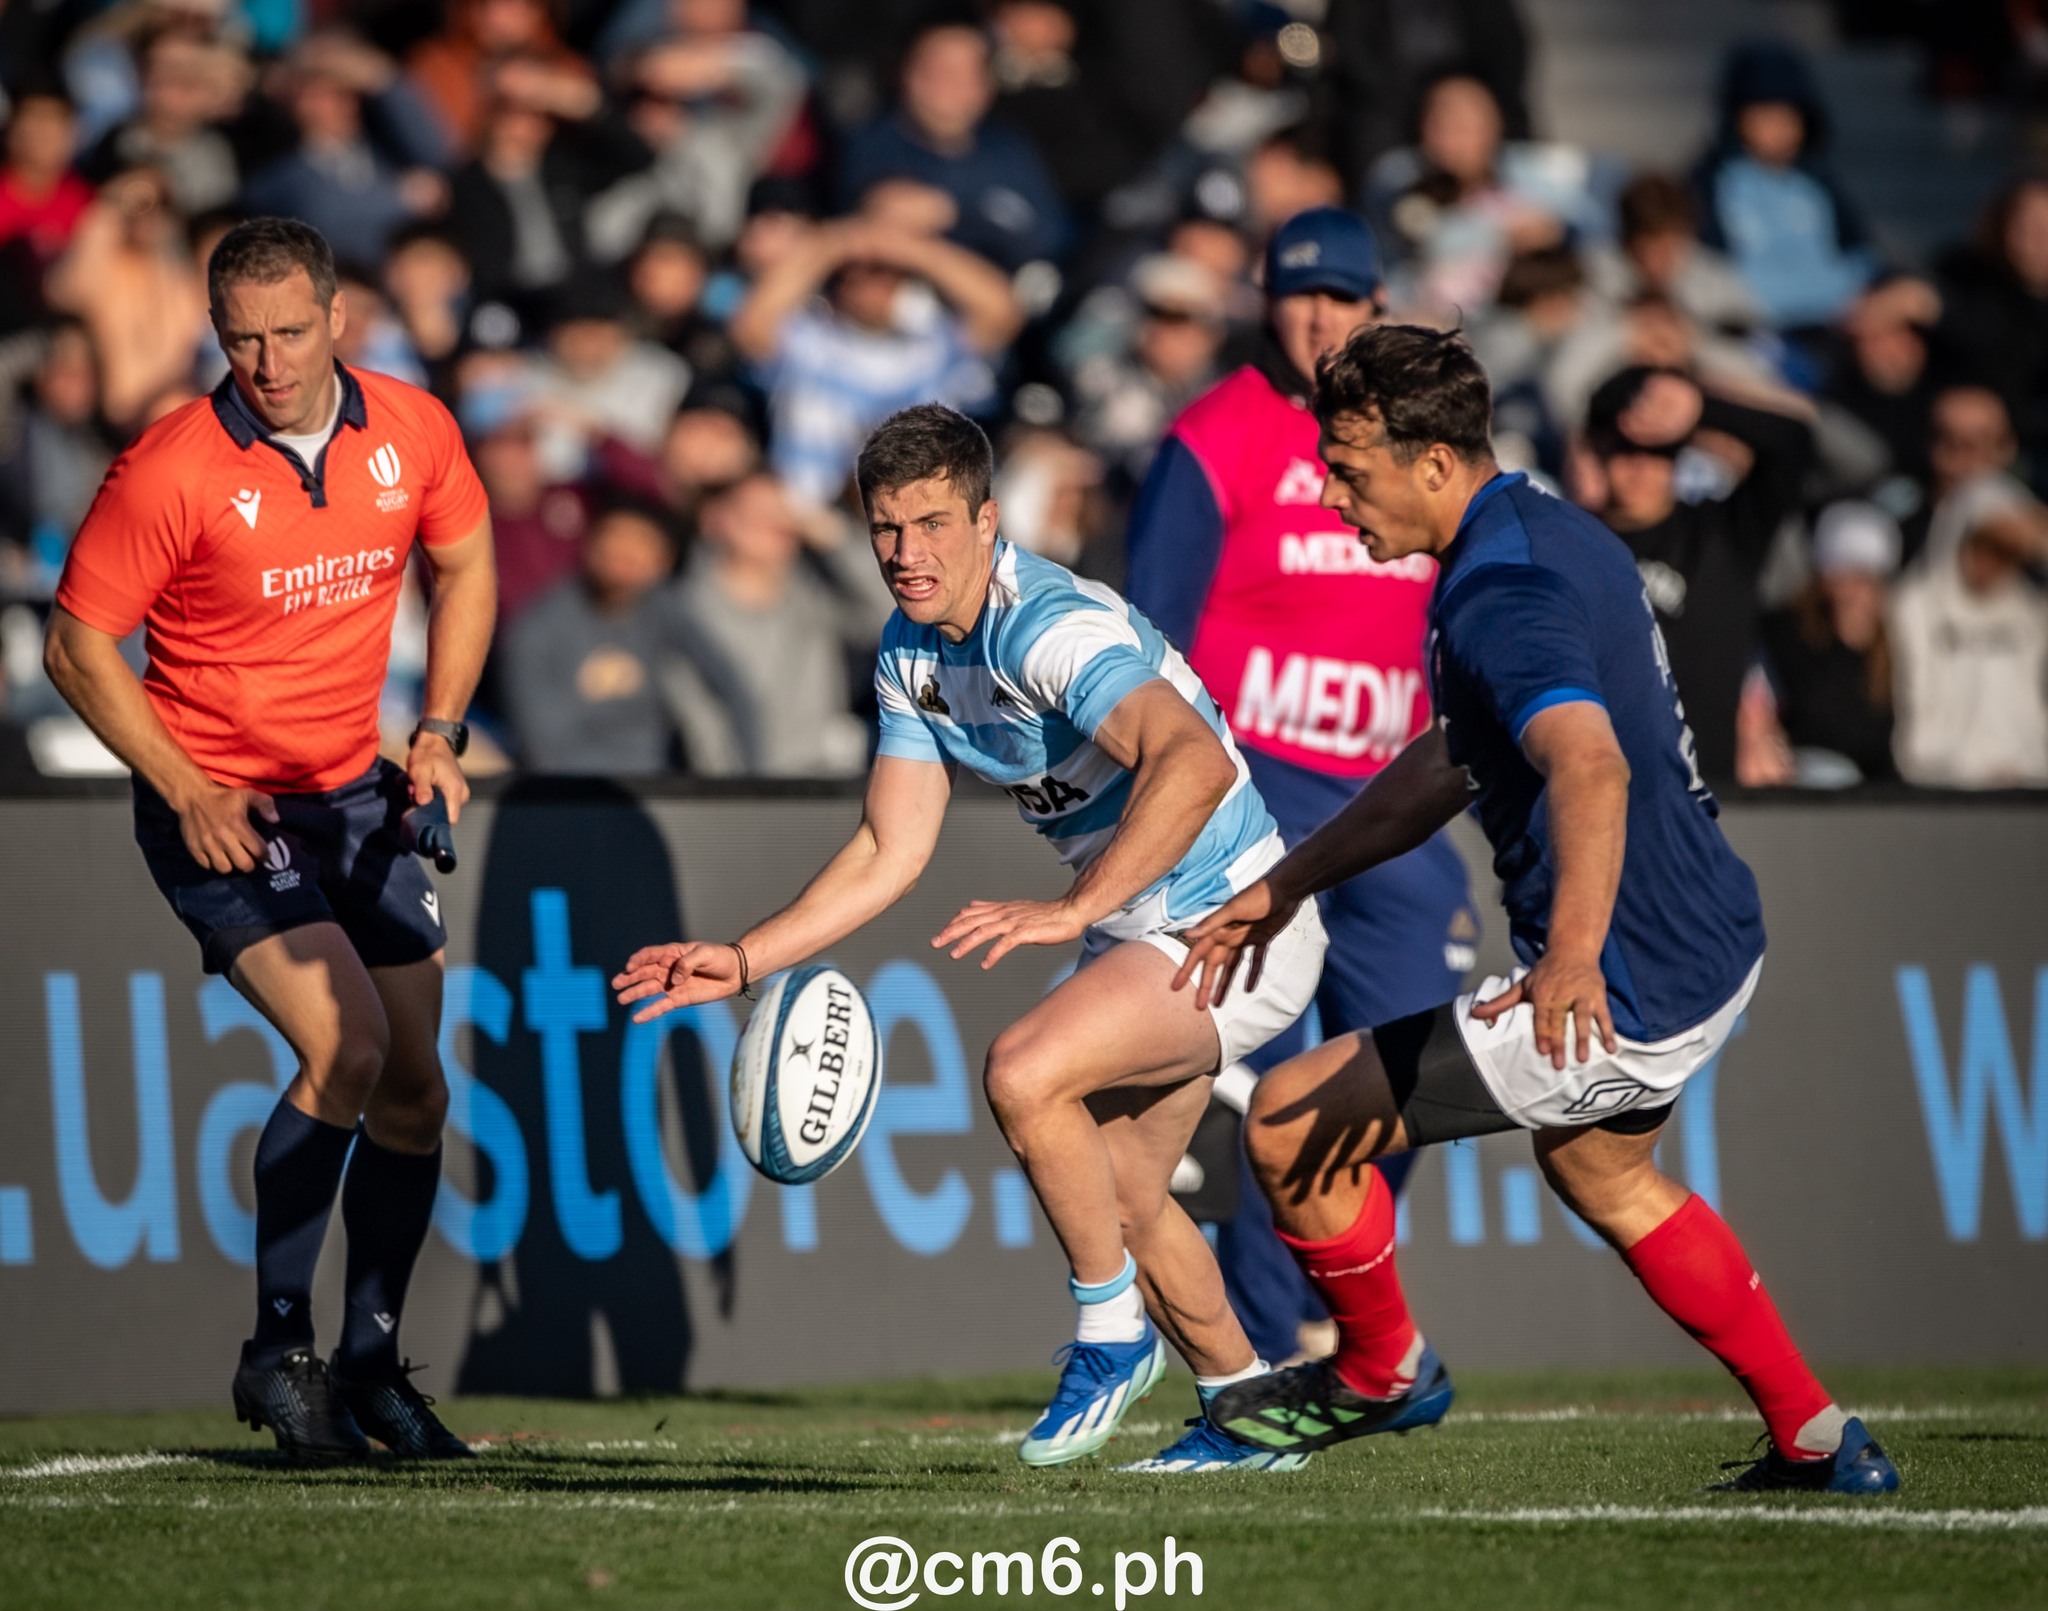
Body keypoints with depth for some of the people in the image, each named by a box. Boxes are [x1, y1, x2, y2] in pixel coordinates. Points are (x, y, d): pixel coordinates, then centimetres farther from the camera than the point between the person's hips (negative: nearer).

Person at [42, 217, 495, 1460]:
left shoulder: (412, 431, -4)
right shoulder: (172, 470, -18)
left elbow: (465, 565, 15)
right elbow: (78, 645, -11)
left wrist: (440, 730, 5)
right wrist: (188, 792, -17)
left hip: (354, 797, 6)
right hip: (218, 805, -6)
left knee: (415, 1090, 5)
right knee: (347, 1044, -23)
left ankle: (371, 1365, 22)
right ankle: (279, 1348, -10)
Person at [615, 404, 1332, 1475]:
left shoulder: (1053, 627, -28)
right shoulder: (910, 655, 1)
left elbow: (1196, 763, -43)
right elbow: (889, 853, 7)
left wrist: (1073, 911, -50)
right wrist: (742, 961, 0)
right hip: (1135, 931, 10)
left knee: (1022, 1073, -27)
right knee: (1119, 1198, 18)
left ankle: (1114, 1335, -8)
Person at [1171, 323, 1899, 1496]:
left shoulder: (1499, 594, -23)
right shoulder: (1556, 533, 10)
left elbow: (1592, 767, -42)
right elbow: (1456, 763, 23)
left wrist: (1574, 955, -57)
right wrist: (1289, 883, 25)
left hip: (1625, 992, -11)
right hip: (1716, 942, 11)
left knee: (1294, 1123, -4)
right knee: (1601, 1170, 36)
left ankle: (1385, 1371, 21)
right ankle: (1816, 1442, 37)